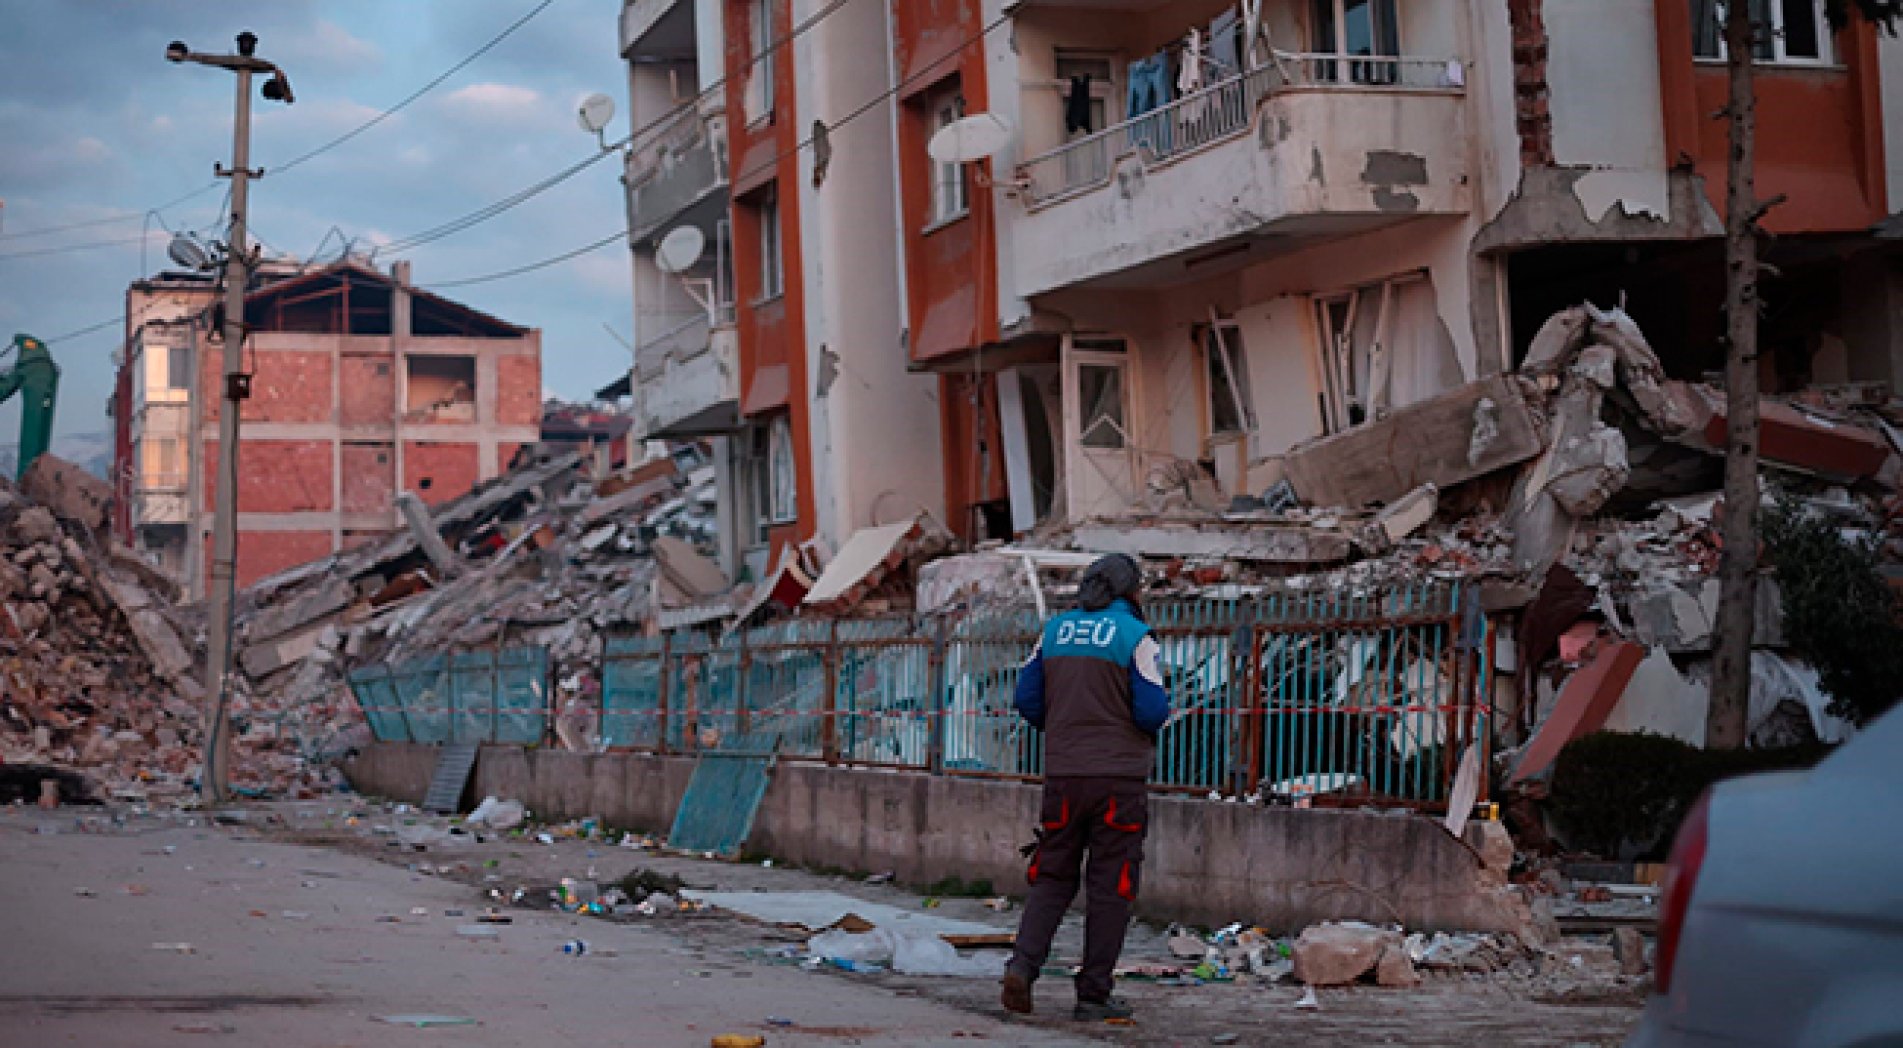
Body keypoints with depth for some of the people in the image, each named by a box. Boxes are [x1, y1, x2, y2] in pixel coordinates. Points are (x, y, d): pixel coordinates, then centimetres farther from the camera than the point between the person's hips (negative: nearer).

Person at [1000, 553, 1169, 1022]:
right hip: (1119, 777, -4)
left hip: (1063, 774, 4)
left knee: (1053, 877, 14)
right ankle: (1094, 995, 6)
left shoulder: (1055, 630, 7)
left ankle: (1023, 963, -6)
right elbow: (1152, 711, -12)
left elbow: (1027, 700, 8)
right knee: (1110, 886, 4)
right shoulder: (1135, 636, -6)